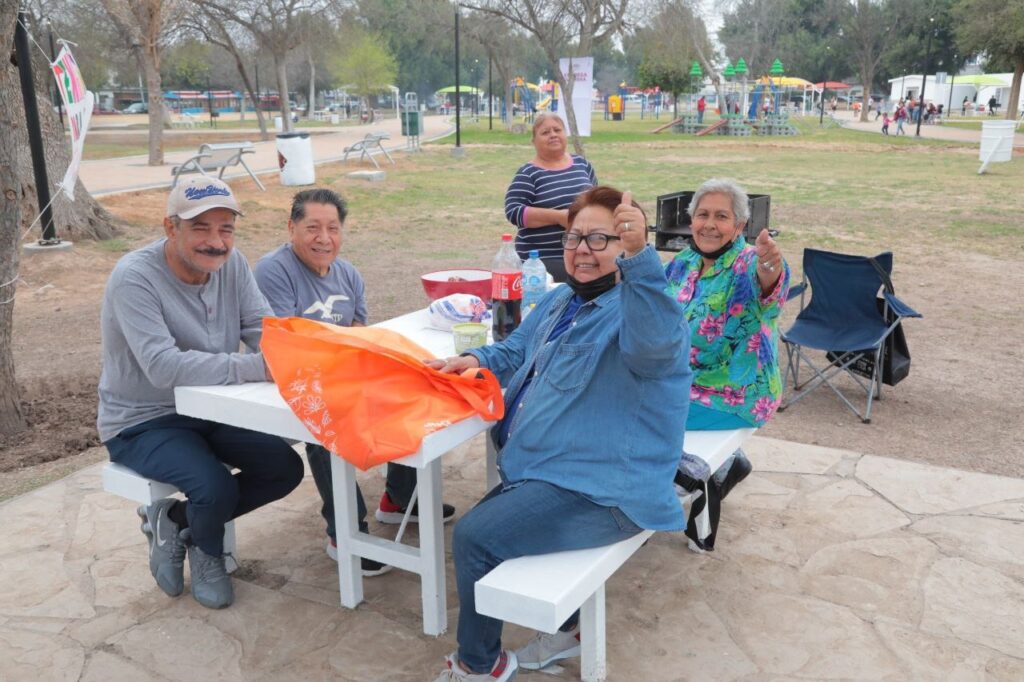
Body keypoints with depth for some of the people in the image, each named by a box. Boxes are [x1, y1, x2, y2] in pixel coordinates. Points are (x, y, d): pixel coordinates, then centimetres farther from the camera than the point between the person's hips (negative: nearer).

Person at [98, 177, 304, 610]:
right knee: (216, 487, -27)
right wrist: (257, 367, -42)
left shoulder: (230, 263, -4)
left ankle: (174, 520, 14)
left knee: (285, 469, -6)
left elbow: (263, 328, -10)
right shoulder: (134, 277, -24)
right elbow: (163, 367, -35)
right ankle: (207, 553, 11)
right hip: (143, 423, -6)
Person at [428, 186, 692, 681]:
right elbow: (517, 349, 27)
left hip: (601, 491, -10)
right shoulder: (561, 300, 13)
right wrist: (478, 360, 6)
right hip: (547, 470, 10)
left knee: (473, 538, -15)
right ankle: (569, 626, 34)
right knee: (487, 522, 23)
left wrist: (638, 255, -55)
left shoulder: (635, 308, -17)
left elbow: (656, 341, -42)